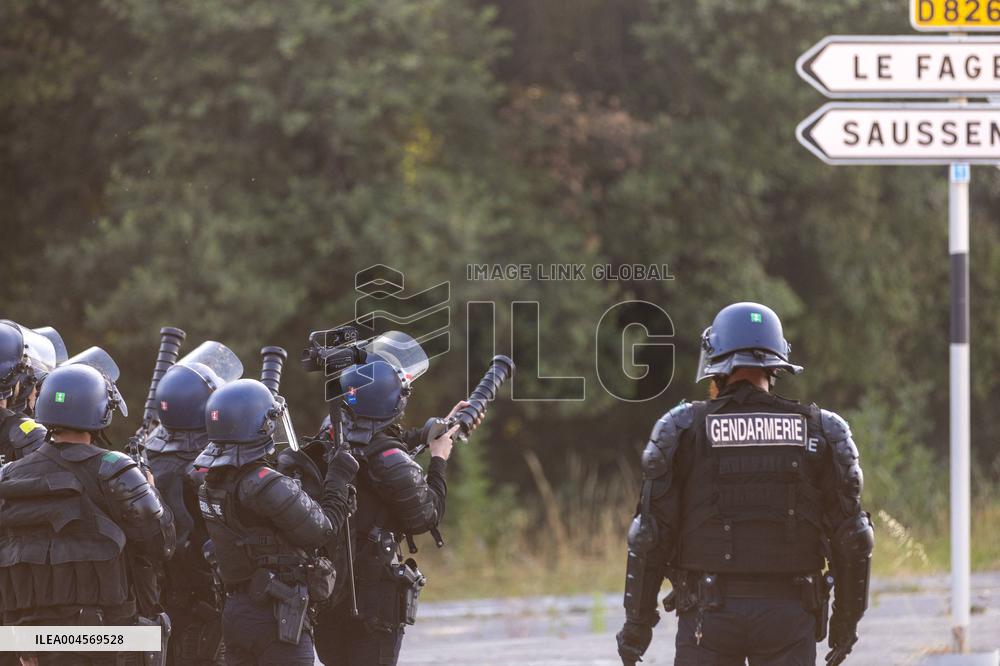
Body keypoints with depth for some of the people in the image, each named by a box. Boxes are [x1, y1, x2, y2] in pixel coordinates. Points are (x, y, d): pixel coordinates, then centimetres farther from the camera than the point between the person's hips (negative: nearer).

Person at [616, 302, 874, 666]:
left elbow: (651, 533, -4)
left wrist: (637, 621, 4)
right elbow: (851, 536, 1)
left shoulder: (682, 430, -3)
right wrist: (847, 618, 12)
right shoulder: (821, 432, 1)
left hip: (710, 609, -1)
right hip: (788, 614, 1)